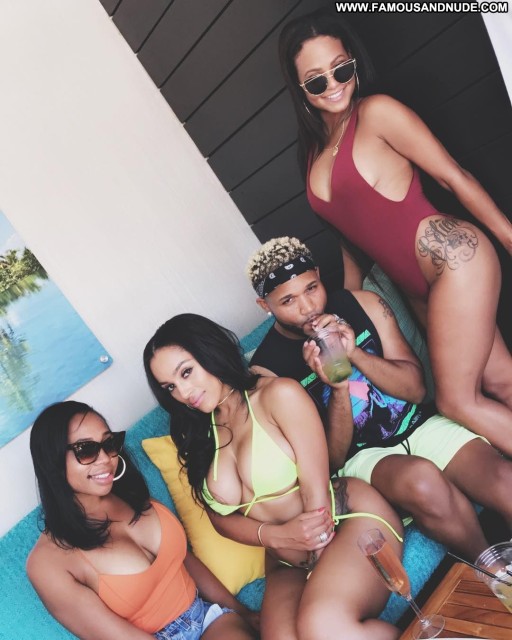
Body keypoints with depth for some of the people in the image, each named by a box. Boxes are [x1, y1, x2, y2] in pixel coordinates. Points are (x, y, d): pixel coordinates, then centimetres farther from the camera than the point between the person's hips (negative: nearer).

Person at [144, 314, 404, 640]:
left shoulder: (279, 394, -9)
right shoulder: (196, 436, 8)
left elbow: (316, 494, -11)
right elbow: (220, 517, 9)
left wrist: (321, 580, -6)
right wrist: (277, 535, -11)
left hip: (352, 520, -4)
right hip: (289, 565, 4)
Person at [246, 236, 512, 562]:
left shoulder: (362, 304, -4)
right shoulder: (267, 369, -11)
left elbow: (415, 388, -2)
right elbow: (331, 461, -9)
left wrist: (355, 354, -20)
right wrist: (338, 388, -26)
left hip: (420, 425, 3)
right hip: (361, 456, -3)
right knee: (420, 480, -34)